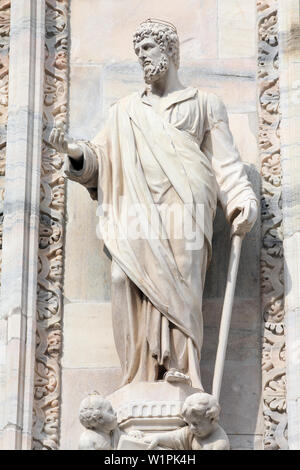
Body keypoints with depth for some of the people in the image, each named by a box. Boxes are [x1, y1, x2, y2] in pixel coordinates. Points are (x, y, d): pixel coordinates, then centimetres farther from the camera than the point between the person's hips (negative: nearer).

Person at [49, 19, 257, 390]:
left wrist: (243, 202, -4)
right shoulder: (125, 111, 28)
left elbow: (225, 162, 12)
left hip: (182, 207, -2)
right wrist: (76, 151, -2)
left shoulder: (205, 104, 21)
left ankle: (179, 371, -31)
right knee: (126, 278, -22)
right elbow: (100, 159, 20)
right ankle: (142, 377, -26)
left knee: (178, 283, -24)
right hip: (137, 209, 2)